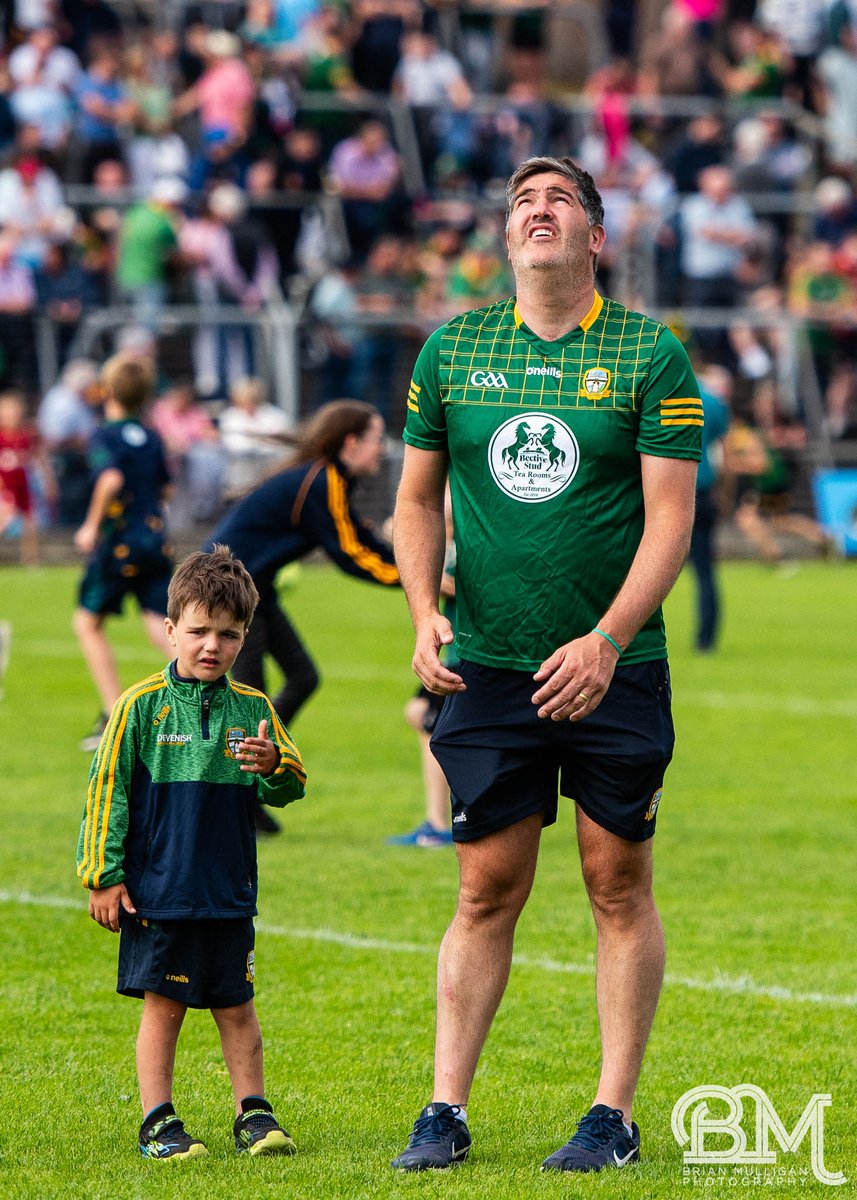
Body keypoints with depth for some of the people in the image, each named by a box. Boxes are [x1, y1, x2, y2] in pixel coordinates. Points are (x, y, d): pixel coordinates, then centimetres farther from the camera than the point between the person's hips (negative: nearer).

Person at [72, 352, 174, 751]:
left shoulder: (104, 437, -9)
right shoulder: (151, 437, 11)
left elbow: (111, 478, -26)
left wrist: (92, 525, -16)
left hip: (119, 543, -5)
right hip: (156, 538, 5)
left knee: (87, 622, 11)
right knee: (161, 628, 0)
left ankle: (115, 718, 6)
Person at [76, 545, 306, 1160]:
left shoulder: (253, 709, 4)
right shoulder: (142, 705, -5)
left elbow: (289, 787, 5)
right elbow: (107, 790, -2)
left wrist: (273, 765, -19)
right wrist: (103, 875, -3)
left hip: (229, 892, 3)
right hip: (158, 893, -3)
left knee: (237, 1006, 9)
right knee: (163, 1005, 2)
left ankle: (253, 1112, 18)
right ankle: (158, 1121, 9)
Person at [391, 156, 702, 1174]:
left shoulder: (650, 355, -3)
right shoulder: (451, 350, 6)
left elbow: (670, 517, -7)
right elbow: (416, 498, 14)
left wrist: (606, 641, -18)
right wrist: (425, 614, -2)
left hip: (615, 669, -2)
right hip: (487, 670, 2)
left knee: (619, 884, 2)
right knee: (487, 890, 2)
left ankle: (613, 1115, 8)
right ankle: (445, 1110, 7)